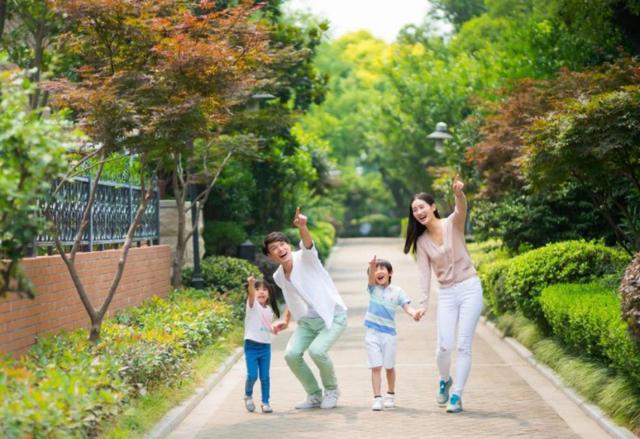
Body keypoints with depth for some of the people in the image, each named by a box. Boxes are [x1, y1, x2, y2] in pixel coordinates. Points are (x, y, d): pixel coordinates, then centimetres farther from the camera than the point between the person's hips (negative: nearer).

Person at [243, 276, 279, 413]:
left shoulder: (269, 310, 13)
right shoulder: (253, 305, -5)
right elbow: (251, 293, -29)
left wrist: (273, 328, 7)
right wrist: (251, 284, -47)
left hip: (266, 346, 4)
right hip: (252, 345, -4)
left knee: (265, 376, 2)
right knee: (252, 375, -10)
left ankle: (265, 402, 14)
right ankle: (248, 395, 17)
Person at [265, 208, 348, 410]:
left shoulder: (304, 258, -14)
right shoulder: (279, 276, 5)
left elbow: (308, 244, -39)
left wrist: (302, 227, -59)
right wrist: (285, 320, 10)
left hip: (333, 316, -7)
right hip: (307, 321, 7)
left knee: (317, 350, -27)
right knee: (291, 354, -12)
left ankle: (332, 390, 3)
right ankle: (314, 394, 11)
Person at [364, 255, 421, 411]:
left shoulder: (397, 291, 1)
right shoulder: (373, 288, 0)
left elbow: (407, 306, -9)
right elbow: (371, 277, -20)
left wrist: (414, 313, -33)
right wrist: (372, 266, -43)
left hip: (388, 333, 1)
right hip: (372, 333, 0)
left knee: (389, 367, 10)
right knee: (376, 367, -6)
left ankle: (390, 395, 29)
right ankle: (377, 398, -5)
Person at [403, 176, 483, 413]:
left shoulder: (452, 224, -4)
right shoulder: (422, 241, 4)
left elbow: (462, 209, -26)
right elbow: (425, 273, 0)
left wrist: (459, 193, -49)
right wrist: (423, 303, -12)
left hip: (469, 288, -3)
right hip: (446, 293, 3)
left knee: (463, 345, -5)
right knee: (444, 347, -5)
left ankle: (456, 396, 2)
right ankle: (445, 381, 25)